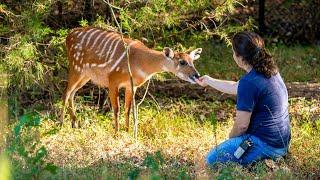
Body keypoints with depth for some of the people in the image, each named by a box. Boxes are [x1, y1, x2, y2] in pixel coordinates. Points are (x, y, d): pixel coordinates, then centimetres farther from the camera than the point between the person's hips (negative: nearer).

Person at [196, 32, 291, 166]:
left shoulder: (249, 83, -23)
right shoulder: (271, 71, 7)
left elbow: (241, 125, -19)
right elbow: (234, 88, 23)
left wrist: (231, 138, 2)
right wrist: (209, 81, 37)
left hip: (265, 145, -9)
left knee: (212, 159, 0)